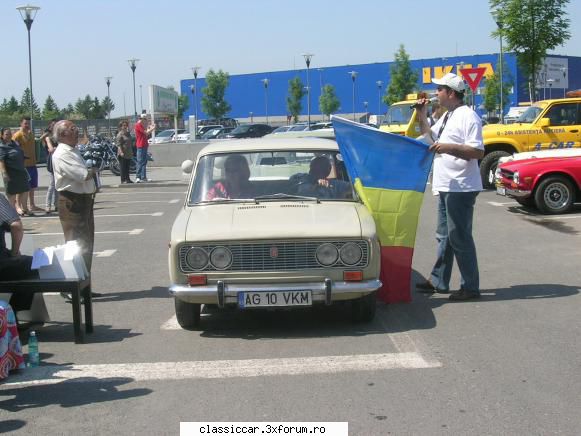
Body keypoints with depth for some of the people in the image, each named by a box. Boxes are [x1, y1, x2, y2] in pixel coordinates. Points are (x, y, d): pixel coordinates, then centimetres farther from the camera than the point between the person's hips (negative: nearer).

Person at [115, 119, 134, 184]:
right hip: (123, 154, -8)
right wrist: (121, 152, -23)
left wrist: (131, 152, 25)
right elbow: (118, 145, -14)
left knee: (127, 167, 11)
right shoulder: (120, 134, -9)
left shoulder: (128, 133, 17)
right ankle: (123, 180, -4)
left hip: (128, 154, 8)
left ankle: (127, 179, 16)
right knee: (123, 167, -6)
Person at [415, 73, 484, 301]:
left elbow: (478, 152, -22)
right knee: (444, 237, 17)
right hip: (446, 186, 10)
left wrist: (448, 147, -29)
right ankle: (438, 281, 28)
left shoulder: (468, 117, -15)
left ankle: (470, 287, 5)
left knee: (460, 238, -4)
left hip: (460, 188, -10)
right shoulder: (447, 116, 15)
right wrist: (422, 115, 17)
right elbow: (429, 135, 31)